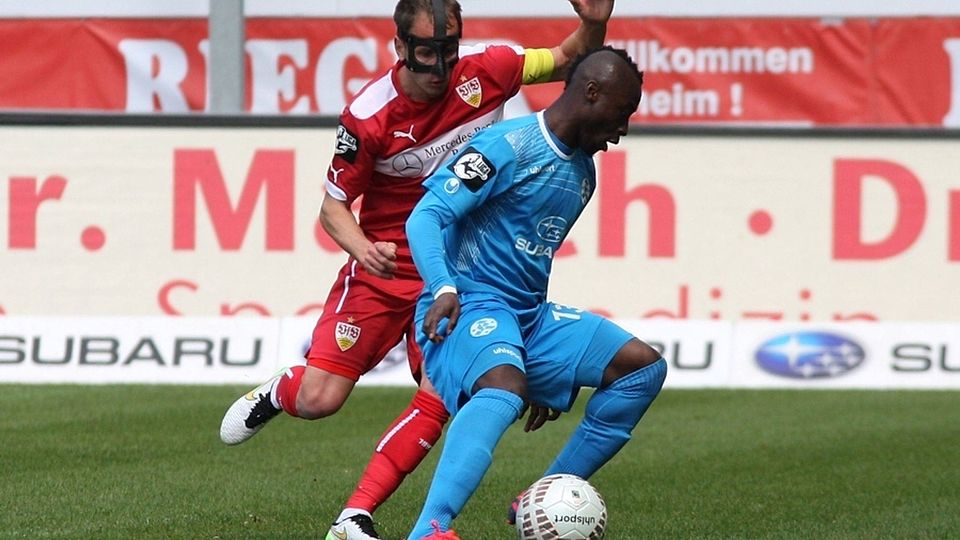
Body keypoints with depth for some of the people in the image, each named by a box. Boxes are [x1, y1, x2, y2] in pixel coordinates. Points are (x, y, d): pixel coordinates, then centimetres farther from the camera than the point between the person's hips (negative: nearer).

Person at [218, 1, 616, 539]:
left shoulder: (486, 71, -10)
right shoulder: (368, 115, -17)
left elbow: (569, 61, 3)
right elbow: (334, 205, -8)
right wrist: (363, 248, -29)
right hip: (384, 270, -2)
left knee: (439, 400, -16)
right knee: (318, 401, -9)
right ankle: (278, 392, 29)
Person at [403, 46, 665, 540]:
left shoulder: (582, 171, 17)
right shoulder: (506, 147, -10)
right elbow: (425, 217, -17)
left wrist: (548, 375, 31)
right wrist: (444, 288, -35)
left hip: (529, 314, 9)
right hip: (470, 306, -9)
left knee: (643, 366, 3)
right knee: (504, 386, -38)